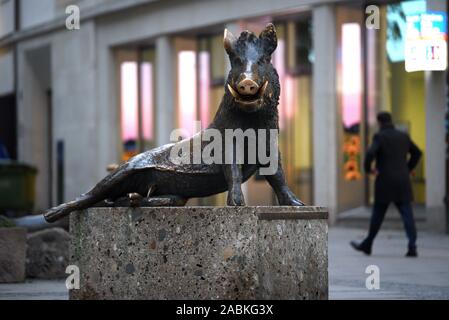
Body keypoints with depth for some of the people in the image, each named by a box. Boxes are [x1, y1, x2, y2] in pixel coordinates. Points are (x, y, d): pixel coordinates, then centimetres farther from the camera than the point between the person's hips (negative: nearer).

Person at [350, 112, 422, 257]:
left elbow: (370, 154, -22)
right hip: (402, 183, 4)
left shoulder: (380, 136, -7)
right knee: (407, 215, -2)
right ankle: (412, 247, -13)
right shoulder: (403, 136, 10)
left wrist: (367, 169, -5)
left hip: (385, 183, -4)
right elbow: (417, 153, 20)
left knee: (377, 215, 9)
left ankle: (367, 245, 22)